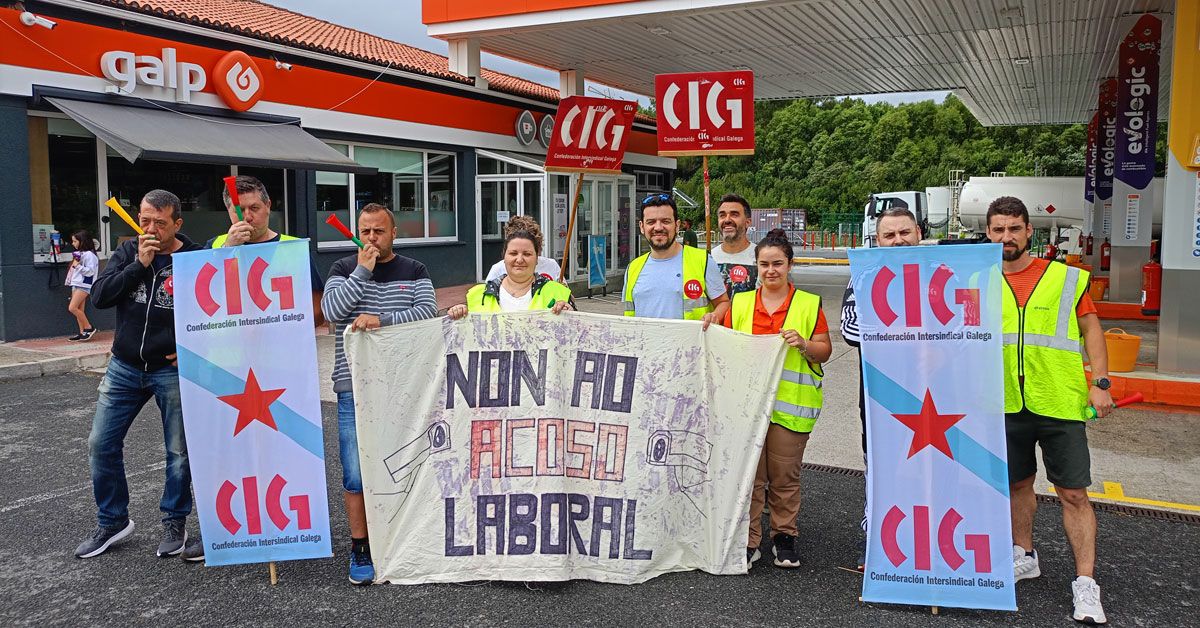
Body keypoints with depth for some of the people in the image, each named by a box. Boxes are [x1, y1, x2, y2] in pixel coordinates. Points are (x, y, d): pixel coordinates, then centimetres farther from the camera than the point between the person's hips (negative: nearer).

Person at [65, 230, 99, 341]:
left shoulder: (89, 254, -12)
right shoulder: (78, 253, 17)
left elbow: (90, 271, -18)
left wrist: (77, 266, -19)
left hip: (84, 285, -9)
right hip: (75, 284, 9)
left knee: (72, 308, -15)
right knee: (79, 310, 6)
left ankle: (89, 328, -6)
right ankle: (82, 333, 8)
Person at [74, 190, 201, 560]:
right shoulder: (128, 252, 2)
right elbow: (99, 296, -9)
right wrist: (140, 265, -17)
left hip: (172, 371, -4)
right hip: (124, 367, 4)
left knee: (179, 451, 5)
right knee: (101, 445, 7)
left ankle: (174, 522, 24)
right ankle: (112, 522, 24)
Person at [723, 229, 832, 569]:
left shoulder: (809, 304, 4)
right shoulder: (740, 303, 10)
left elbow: (825, 350, 4)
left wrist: (804, 344, -14)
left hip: (790, 405, -1)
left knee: (785, 476, 6)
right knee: (749, 474, 2)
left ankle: (785, 536, 22)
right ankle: (748, 541, 10)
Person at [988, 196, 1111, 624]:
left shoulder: (1067, 278, 0)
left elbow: (1091, 329, 3)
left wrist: (1100, 382, -5)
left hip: (1060, 404, -2)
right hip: (1007, 405, 2)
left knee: (1073, 493, 1)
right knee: (1018, 484, 16)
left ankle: (1085, 584, 8)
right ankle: (1024, 557, 34)